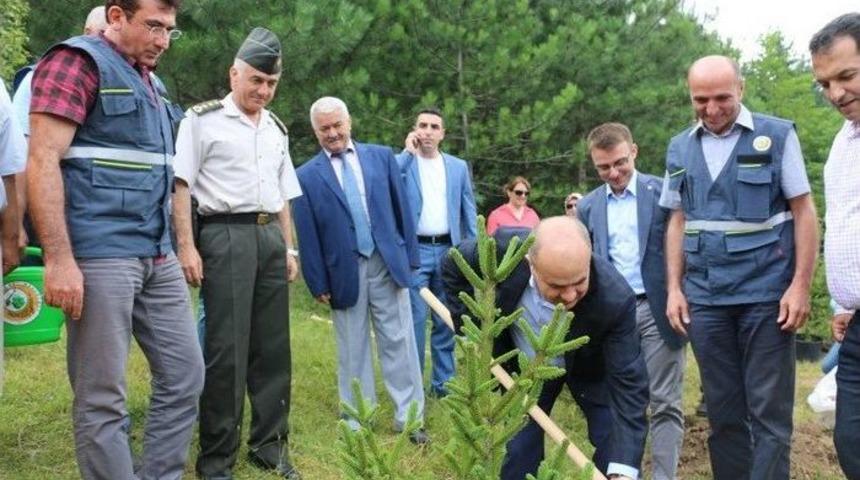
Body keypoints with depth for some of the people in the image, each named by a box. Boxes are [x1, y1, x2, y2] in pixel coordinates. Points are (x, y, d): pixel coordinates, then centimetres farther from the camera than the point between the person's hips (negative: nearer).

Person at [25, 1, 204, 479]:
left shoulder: (144, 79, 20)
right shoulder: (78, 61, -6)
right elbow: (42, 163, -15)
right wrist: (59, 260, -21)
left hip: (157, 256, 9)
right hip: (100, 257, -9)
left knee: (184, 374, 11)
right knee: (102, 398, 0)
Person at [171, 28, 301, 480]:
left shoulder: (276, 128, 19)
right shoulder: (202, 119, 0)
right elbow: (180, 185, -6)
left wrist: (289, 247, 16)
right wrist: (186, 246, -14)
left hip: (271, 238, 6)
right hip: (226, 235, -6)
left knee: (273, 346, 8)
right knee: (226, 349, -5)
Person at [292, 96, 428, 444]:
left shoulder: (381, 156, 5)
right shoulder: (306, 176, 0)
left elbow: (401, 207, 7)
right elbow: (307, 236, 0)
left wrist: (409, 255, 4)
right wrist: (318, 283, -2)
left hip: (388, 263, 1)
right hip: (344, 271, -1)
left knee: (399, 343, 5)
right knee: (352, 351, 9)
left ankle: (409, 418, 14)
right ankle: (357, 424, 19)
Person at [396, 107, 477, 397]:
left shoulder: (459, 167, 11)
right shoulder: (402, 162, 3)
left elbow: (468, 211, 10)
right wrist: (408, 152, -12)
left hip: (448, 250, 3)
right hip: (414, 251, -3)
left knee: (445, 320, 9)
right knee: (414, 319, -4)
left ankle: (443, 382, 18)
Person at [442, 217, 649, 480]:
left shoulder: (614, 299, -39)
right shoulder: (504, 249, -35)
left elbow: (628, 381, -35)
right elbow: (454, 268, -13)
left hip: (590, 367, -1)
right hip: (525, 365, 1)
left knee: (617, 448, -6)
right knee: (519, 449, 5)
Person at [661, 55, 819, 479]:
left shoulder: (777, 135, -2)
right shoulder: (679, 149, 9)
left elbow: (804, 213, -3)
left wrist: (800, 285, -10)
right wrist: (674, 288, 6)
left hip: (767, 294, -3)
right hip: (705, 298, 4)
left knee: (768, 411, 0)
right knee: (723, 410, 11)